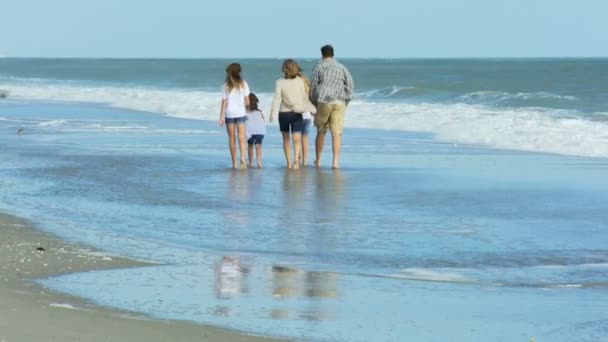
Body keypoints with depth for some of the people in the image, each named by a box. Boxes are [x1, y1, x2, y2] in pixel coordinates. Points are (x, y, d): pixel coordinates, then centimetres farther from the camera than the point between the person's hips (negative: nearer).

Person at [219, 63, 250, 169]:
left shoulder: (226, 86, -1)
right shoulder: (243, 84, 1)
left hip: (229, 113, 0)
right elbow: (247, 101, 2)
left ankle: (234, 163, 9)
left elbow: (224, 102, -4)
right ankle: (242, 158, -27)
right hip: (240, 113, 0)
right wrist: (246, 110, 19)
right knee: (241, 137, -5)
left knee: (232, 138, 8)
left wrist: (221, 117, -3)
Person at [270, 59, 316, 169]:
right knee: (296, 138, -5)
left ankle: (288, 162, 18)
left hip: (284, 113, -1)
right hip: (297, 113, 1)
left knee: (286, 139, 14)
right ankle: (296, 160, -26)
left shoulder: (280, 83, -8)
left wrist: (273, 114, -10)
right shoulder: (300, 81, -3)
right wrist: (312, 109, 12)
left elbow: (277, 99, -12)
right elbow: (305, 97, 1)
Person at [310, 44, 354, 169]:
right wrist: (346, 101, 8)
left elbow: (313, 87, 2)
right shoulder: (341, 67, 11)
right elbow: (350, 84, 3)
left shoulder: (318, 67, 4)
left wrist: (313, 104, 12)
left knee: (321, 132, 14)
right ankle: (335, 161, -14)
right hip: (339, 102, 1)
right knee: (336, 133, -2)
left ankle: (318, 160, 23)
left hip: (324, 102, -1)